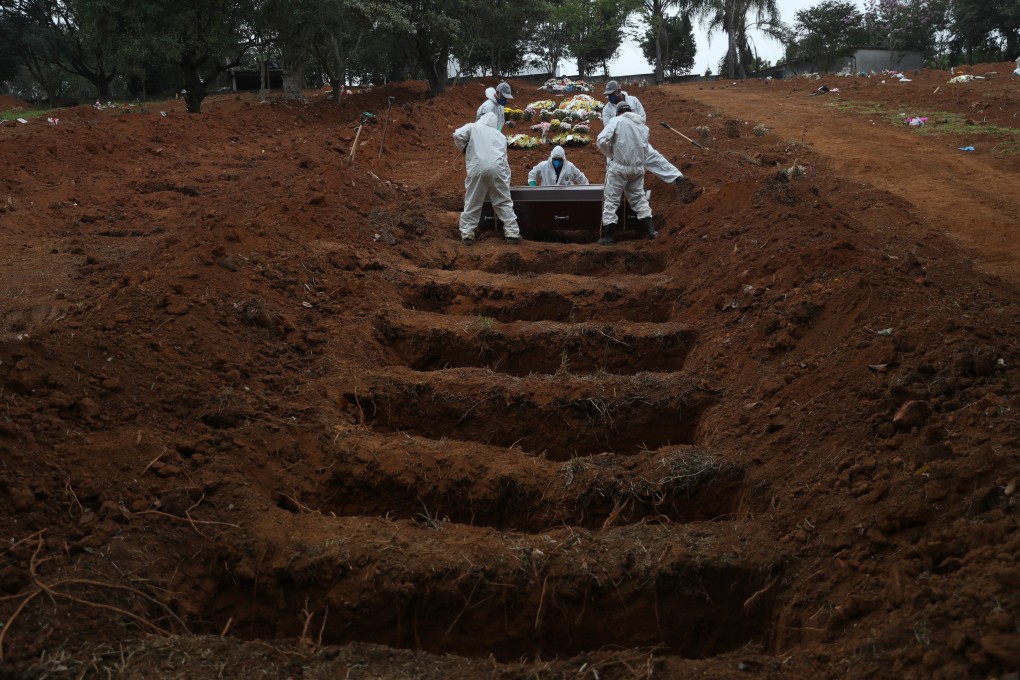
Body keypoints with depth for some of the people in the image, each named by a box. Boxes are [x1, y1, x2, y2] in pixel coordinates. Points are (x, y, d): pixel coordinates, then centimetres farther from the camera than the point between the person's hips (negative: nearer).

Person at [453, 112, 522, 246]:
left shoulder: (473, 127, 16)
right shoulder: (500, 135, 27)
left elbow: (457, 135, 0)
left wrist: (464, 149, 15)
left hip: (477, 168, -2)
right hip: (497, 168, 2)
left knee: (472, 203, 8)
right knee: (504, 203, 10)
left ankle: (467, 234, 8)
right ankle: (512, 233, 9)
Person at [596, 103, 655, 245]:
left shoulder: (617, 121, -4)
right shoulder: (643, 125, 15)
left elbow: (601, 140, -14)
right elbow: (645, 149, 14)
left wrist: (610, 154, 1)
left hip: (619, 167, -5)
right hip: (638, 168, 5)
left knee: (611, 200, 2)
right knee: (639, 197, 19)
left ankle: (608, 236, 2)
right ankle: (650, 230, 16)